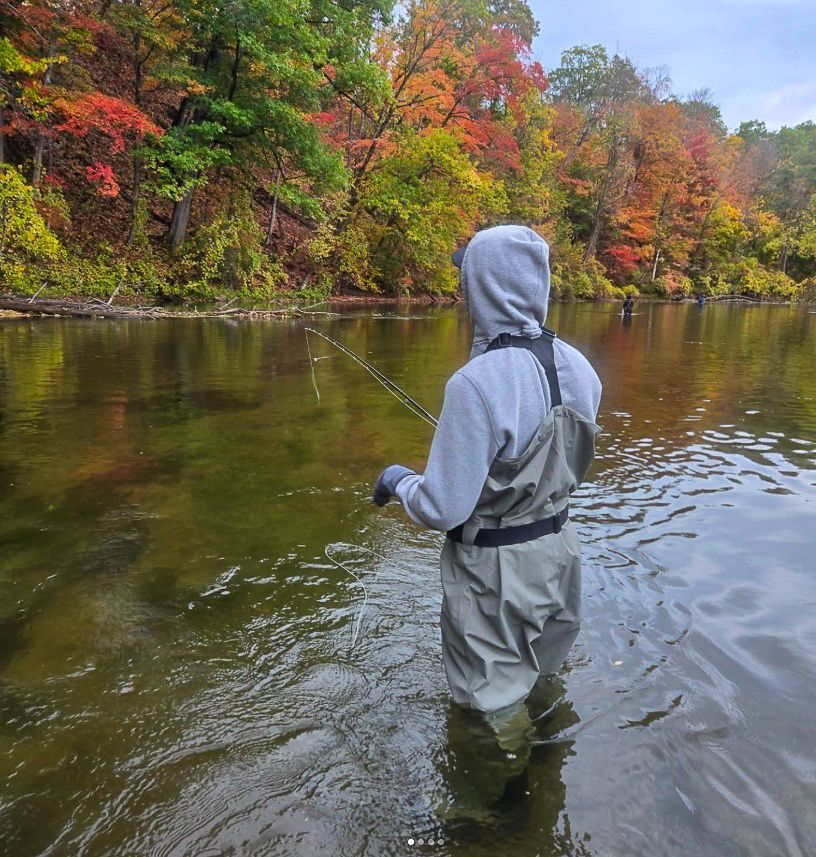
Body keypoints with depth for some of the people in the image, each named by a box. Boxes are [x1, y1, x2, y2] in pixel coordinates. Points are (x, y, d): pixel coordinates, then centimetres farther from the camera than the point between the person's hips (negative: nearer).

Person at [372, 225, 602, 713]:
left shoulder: (477, 384, -29)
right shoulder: (577, 366, -6)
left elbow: (443, 509, -24)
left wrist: (397, 479, -4)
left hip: (498, 568, -7)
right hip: (560, 550, 8)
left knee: (495, 706, 15)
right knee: (544, 683, 29)